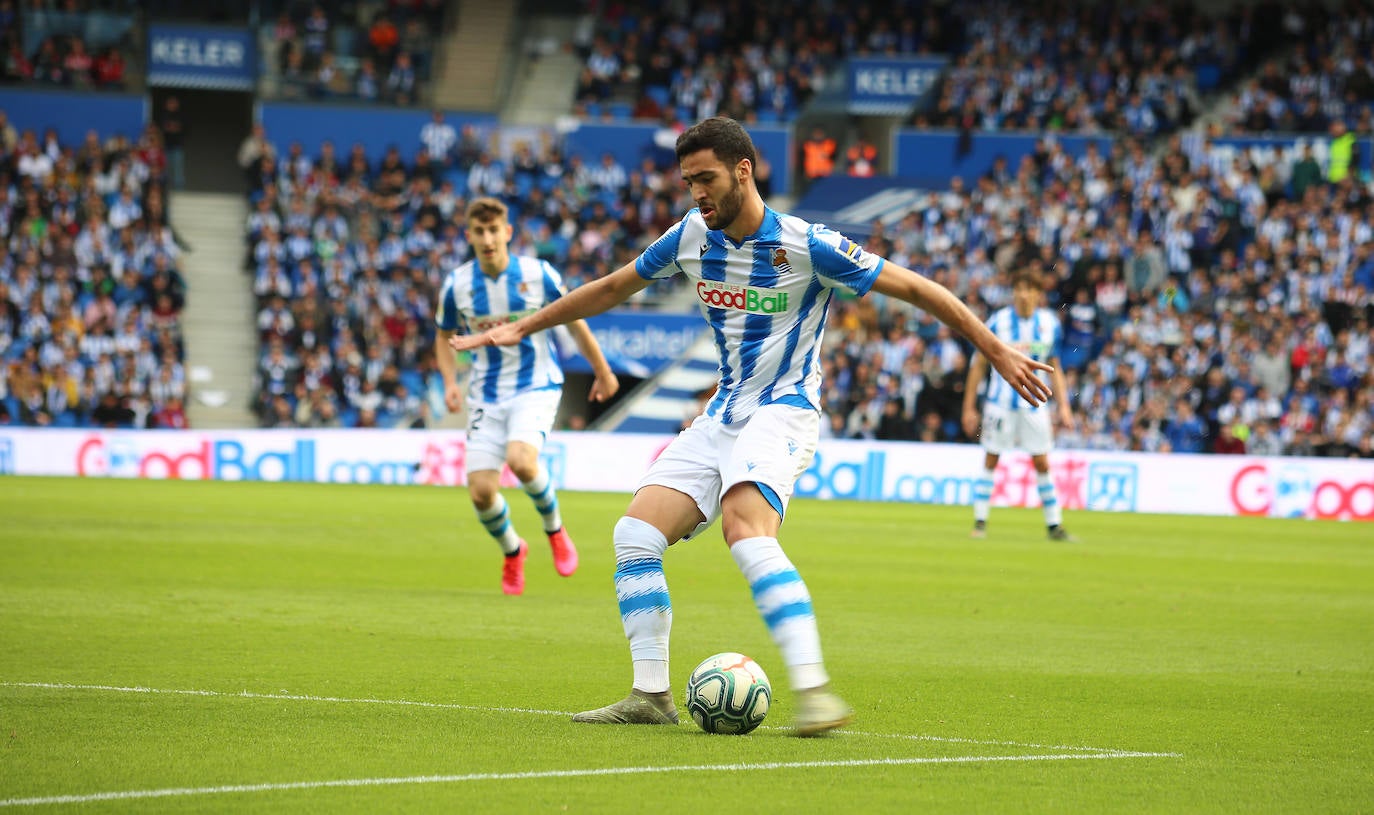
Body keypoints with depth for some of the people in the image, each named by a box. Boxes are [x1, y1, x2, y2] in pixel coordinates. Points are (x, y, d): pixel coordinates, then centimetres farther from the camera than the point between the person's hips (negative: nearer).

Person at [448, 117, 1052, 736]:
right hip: (721, 417, 7)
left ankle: (813, 688, -36)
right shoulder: (690, 238, 4)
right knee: (635, 534, -8)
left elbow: (915, 288, -9)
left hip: (783, 412, -7)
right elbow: (611, 288, 20)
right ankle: (650, 695, -1)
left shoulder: (807, 246, -14)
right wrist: (521, 328, 22)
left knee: (746, 530, -32)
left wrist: (997, 351, -9)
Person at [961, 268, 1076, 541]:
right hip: (1000, 403, -2)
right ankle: (980, 521, 8)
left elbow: (1054, 368, 13)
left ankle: (1055, 526, 7)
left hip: (1034, 403, 2)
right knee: (990, 460, -1)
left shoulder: (1049, 323, 2)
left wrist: (1063, 405, 6)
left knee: (1042, 463, 1)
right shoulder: (999, 321, -7)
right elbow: (979, 365, 0)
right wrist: (969, 407, -1)